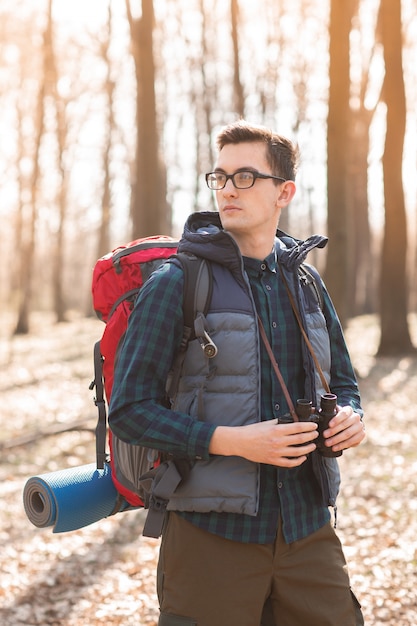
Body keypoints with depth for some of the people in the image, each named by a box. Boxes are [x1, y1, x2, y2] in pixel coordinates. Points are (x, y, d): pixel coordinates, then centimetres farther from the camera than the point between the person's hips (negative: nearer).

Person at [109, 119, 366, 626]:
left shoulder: (305, 283, 10)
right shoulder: (174, 284, -7)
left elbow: (342, 381, 21)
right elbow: (128, 410, -10)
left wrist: (349, 417, -2)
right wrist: (232, 441, -20)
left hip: (307, 527, 5)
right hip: (211, 533, -4)